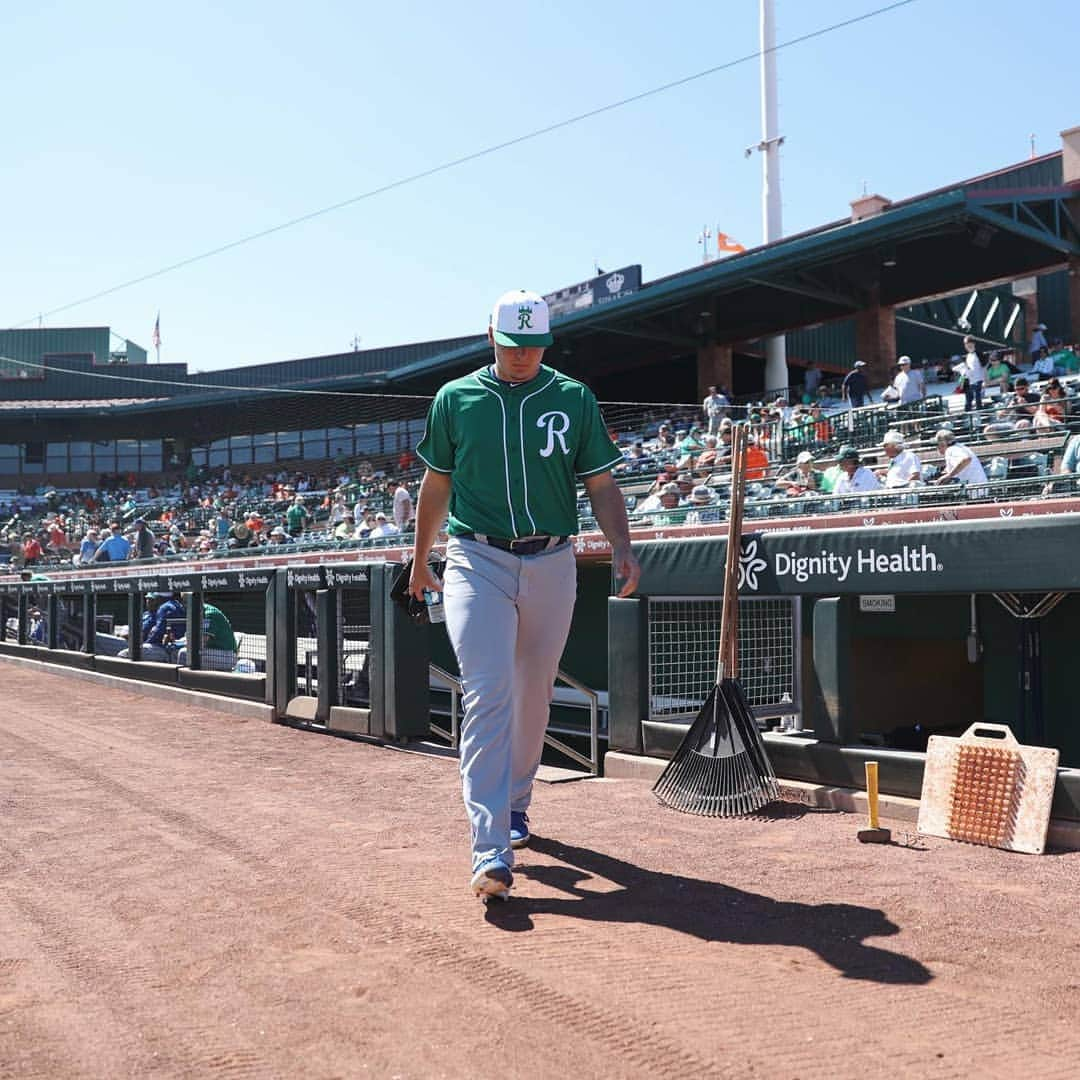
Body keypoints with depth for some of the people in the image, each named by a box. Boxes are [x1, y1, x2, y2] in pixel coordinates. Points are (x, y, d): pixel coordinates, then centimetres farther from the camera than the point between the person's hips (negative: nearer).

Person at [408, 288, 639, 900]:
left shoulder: (574, 399, 6)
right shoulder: (456, 399, 6)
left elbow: (602, 483, 5)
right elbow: (437, 484, 14)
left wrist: (622, 546, -11)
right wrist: (421, 560, 17)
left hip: (553, 565, 2)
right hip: (479, 561, -2)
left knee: (534, 697, 12)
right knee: (489, 694, -14)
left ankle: (515, 805, 34)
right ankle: (492, 853, -15)